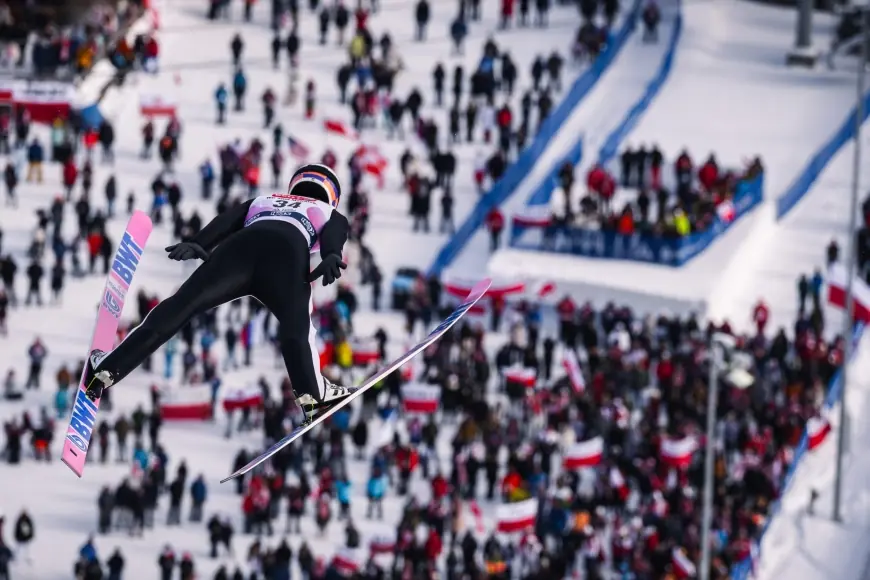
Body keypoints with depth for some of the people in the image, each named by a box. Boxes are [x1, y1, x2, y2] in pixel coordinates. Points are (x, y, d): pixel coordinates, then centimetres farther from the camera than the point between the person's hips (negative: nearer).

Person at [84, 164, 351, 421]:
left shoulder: (261, 201, 45)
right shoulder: (332, 216, 37)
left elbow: (227, 221, 25)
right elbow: (334, 234, 12)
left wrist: (198, 244, 9)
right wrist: (331, 256, -8)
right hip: (287, 253, -2)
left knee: (180, 307, 0)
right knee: (296, 325, 4)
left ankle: (108, 368, -2)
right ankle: (311, 394, -16)